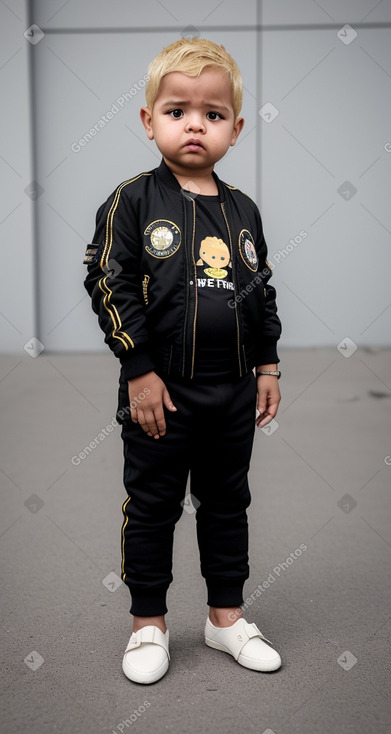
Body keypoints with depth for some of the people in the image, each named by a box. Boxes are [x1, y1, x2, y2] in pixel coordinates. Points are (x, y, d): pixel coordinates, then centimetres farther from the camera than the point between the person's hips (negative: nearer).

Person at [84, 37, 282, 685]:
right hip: (160, 390, -4)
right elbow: (110, 286, -11)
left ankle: (227, 617, 32)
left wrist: (267, 366, 9)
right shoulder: (133, 201, -7)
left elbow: (263, 292, 13)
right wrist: (140, 372, -14)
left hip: (234, 394, 4)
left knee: (227, 504, 15)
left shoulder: (242, 210, 7)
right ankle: (149, 624, 26)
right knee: (151, 508, 9)